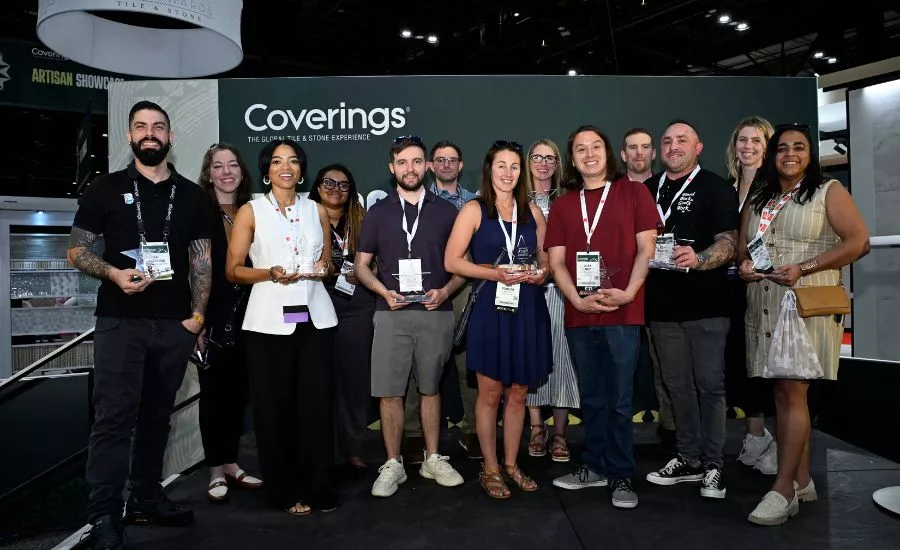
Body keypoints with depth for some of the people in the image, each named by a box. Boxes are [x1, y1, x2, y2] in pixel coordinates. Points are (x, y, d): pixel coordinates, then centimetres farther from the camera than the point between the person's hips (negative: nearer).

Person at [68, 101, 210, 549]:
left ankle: (147, 500, 24)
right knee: (114, 417, -4)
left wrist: (197, 315, 0)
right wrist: (113, 273, -16)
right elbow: (75, 251, 3)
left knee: (157, 415, 11)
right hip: (120, 322, -2)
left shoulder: (192, 196, 9)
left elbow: (202, 261, 9)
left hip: (175, 324, 3)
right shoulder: (106, 189, 4)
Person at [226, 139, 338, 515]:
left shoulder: (316, 210, 13)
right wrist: (271, 273, -15)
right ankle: (284, 490, 16)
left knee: (317, 402, 1)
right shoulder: (250, 211, 5)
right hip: (270, 320, -2)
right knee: (275, 406, 2)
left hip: (314, 316, 2)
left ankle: (318, 487, 15)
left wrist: (323, 269, -3)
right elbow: (233, 270, 1)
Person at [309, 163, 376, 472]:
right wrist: (337, 274, -9)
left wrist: (359, 275, -4)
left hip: (356, 306, 3)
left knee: (355, 376, 6)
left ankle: (353, 448, 17)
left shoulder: (360, 220, 12)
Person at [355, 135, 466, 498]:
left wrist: (445, 291, -10)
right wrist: (384, 291, -10)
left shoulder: (445, 211, 7)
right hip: (392, 314, 0)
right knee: (388, 392, 0)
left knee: (430, 388, 11)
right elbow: (362, 265, 8)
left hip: (436, 314, 0)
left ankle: (432, 459, 24)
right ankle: (393, 465, 14)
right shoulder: (377, 212, 8)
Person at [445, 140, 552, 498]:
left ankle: (511, 464, 27)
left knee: (518, 392, 11)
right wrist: (496, 274, -16)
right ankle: (490, 469, 20)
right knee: (490, 392, 4)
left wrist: (541, 273, -4)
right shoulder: (474, 210, -1)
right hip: (490, 308, -3)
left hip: (527, 309, 4)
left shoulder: (532, 210, 11)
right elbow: (452, 261, -7)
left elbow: (544, 257, 18)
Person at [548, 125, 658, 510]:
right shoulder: (562, 205, 12)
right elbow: (556, 261, 6)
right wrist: (577, 300, -9)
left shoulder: (633, 192, 4)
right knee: (591, 399, 14)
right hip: (578, 315, 3)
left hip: (623, 313, -3)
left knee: (619, 400, 2)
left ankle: (621, 476, 15)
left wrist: (629, 293, -14)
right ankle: (595, 466, 27)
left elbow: (646, 249, -1)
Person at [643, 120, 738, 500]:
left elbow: (729, 242, -11)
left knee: (710, 386, 1)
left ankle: (712, 465, 13)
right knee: (678, 386, 12)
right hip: (662, 306, 5)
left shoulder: (716, 189, -1)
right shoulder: (647, 190, 13)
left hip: (706, 305, -5)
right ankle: (689, 459, 25)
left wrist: (698, 259, -29)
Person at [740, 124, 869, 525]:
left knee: (791, 392, -9)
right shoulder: (757, 199, 17)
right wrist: (743, 265, -3)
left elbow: (858, 241, -7)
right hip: (765, 308, 5)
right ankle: (802, 480, 18)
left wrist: (803, 268, -17)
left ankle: (783, 489, -3)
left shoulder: (828, 191, 2)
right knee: (785, 395, 8)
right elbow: (743, 247, 21)